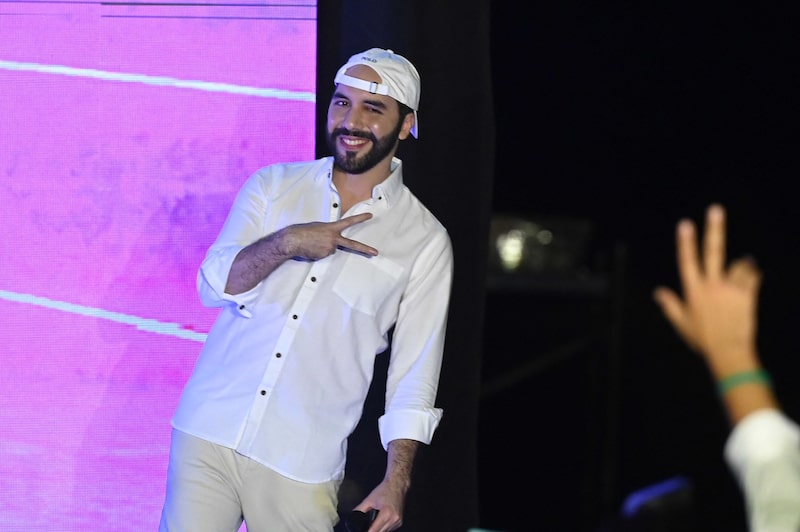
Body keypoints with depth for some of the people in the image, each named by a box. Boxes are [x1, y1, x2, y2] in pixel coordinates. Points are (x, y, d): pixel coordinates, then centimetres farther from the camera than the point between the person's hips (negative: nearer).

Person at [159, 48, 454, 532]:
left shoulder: (425, 241, 1)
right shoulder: (273, 187, 8)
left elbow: (416, 371, 1)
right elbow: (213, 286, -2)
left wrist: (397, 481, -6)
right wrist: (285, 243, -19)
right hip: (209, 432, 2)